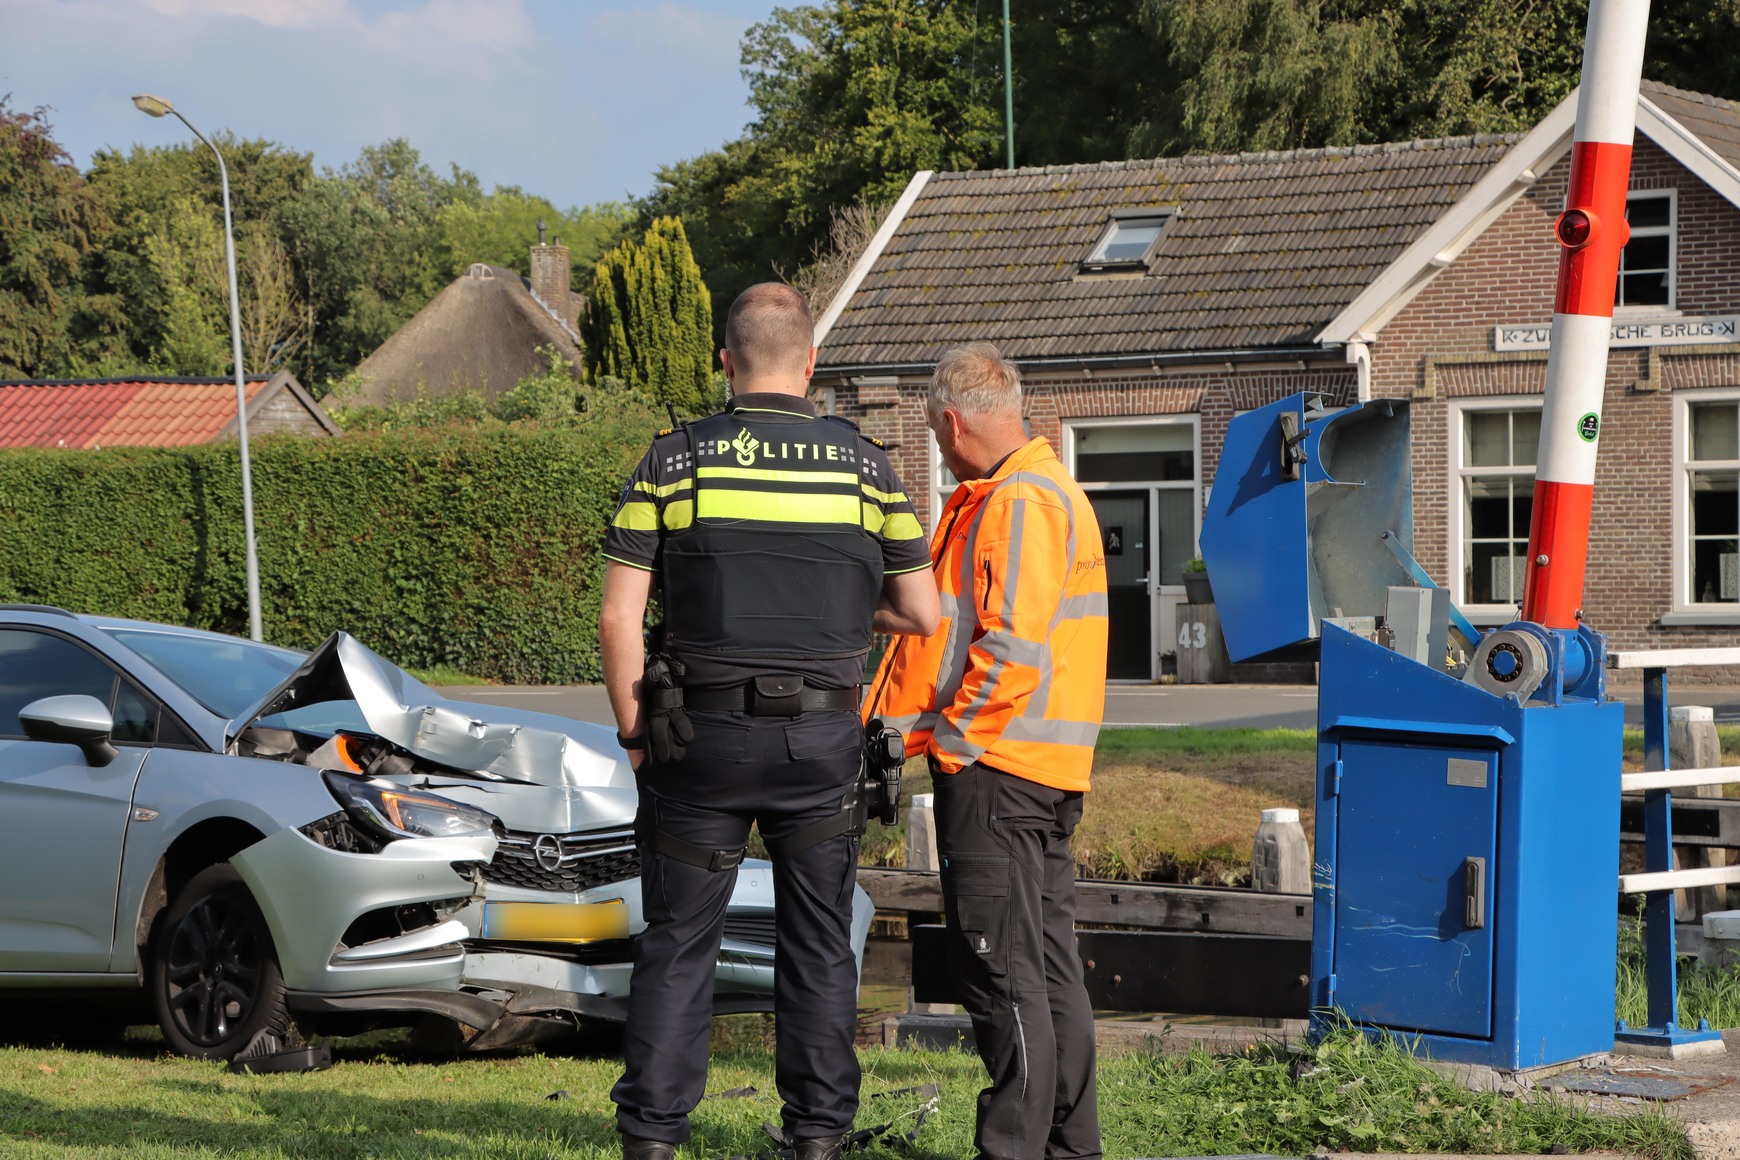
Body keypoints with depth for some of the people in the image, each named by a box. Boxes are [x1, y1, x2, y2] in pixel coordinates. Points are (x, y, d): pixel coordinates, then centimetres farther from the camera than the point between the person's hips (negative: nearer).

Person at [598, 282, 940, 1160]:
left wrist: (634, 735, 4)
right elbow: (921, 614, 5)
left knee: (678, 941, 6)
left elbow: (619, 616, -6)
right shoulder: (863, 464, 1)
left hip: (704, 732, -1)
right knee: (818, 943, 11)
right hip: (822, 736, 1)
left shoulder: (674, 460, -3)